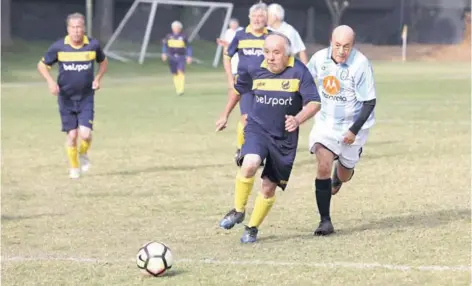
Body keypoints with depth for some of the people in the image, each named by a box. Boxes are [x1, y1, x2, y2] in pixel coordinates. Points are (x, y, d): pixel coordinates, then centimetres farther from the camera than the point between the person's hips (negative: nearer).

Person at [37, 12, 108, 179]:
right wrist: (50, 81, -15)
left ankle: (83, 154, 20)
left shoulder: (93, 45, -7)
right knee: (72, 135, 1)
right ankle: (74, 168, 23)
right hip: (66, 98, 0)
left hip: (86, 98, 0)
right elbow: (42, 65, 2)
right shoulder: (58, 47, -10)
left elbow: (103, 62, 13)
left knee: (85, 134, -14)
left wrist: (98, 78, -4)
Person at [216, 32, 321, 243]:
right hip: (257, 128, 0)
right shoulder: (255, 71, -4)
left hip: (285, 138, 0)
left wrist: (298, 119, -33)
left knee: (269, 187, 5)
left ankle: (252, 228, 26)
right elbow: (238, 89, 16)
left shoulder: (299, 71, -13)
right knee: (249, 165, -29)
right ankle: (238, 211, -6)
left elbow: (314, 103, -14)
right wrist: (225, 115, 23)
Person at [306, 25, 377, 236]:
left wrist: (354, 130, -23)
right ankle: (325, 221, -9)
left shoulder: (360, 65, -22)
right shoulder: (319, 58, -10)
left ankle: (341, 172, 51)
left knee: (343, 176, 11)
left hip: (352, 126, -2)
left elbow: (369, 102, -18)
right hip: (325, 121, 2)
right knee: (323, 166, -16)